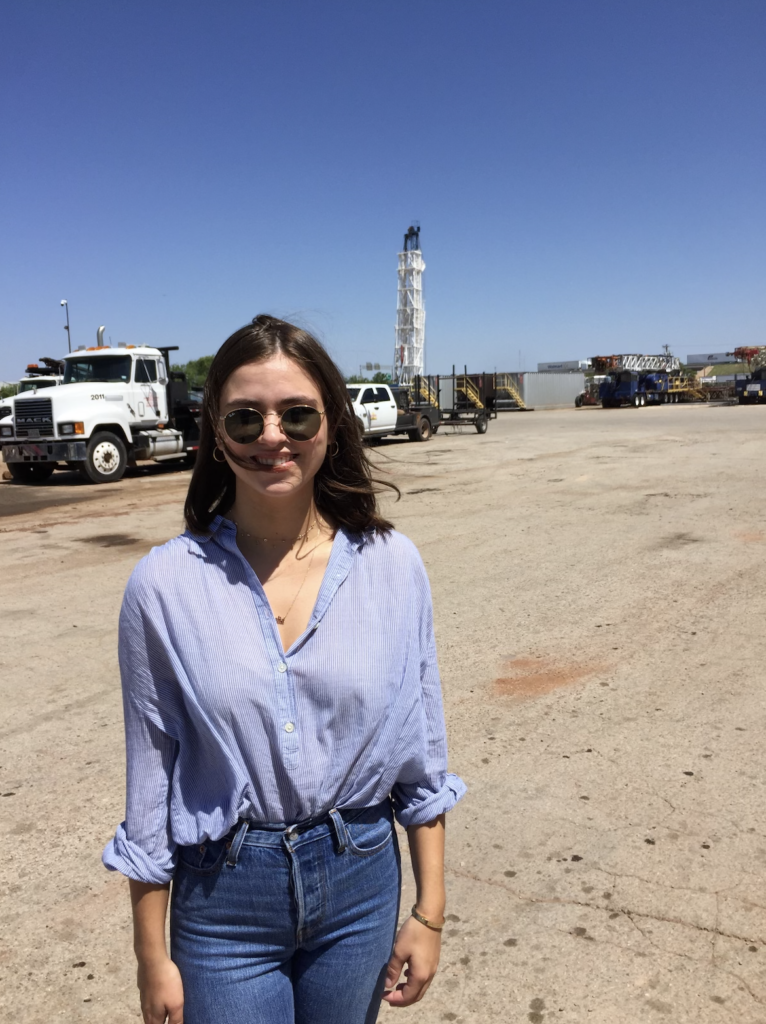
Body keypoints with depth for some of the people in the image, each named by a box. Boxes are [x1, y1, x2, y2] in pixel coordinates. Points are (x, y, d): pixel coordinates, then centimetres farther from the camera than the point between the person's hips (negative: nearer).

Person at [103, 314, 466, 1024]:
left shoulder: (392, 565, -10)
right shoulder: (164, 585, -13)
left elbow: (421, 753, -2)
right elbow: (152, 772, -5)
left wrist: (429, 912, 2)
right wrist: (153, 956, 1)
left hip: (361, 884, 2)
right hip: (224, 896, -1)